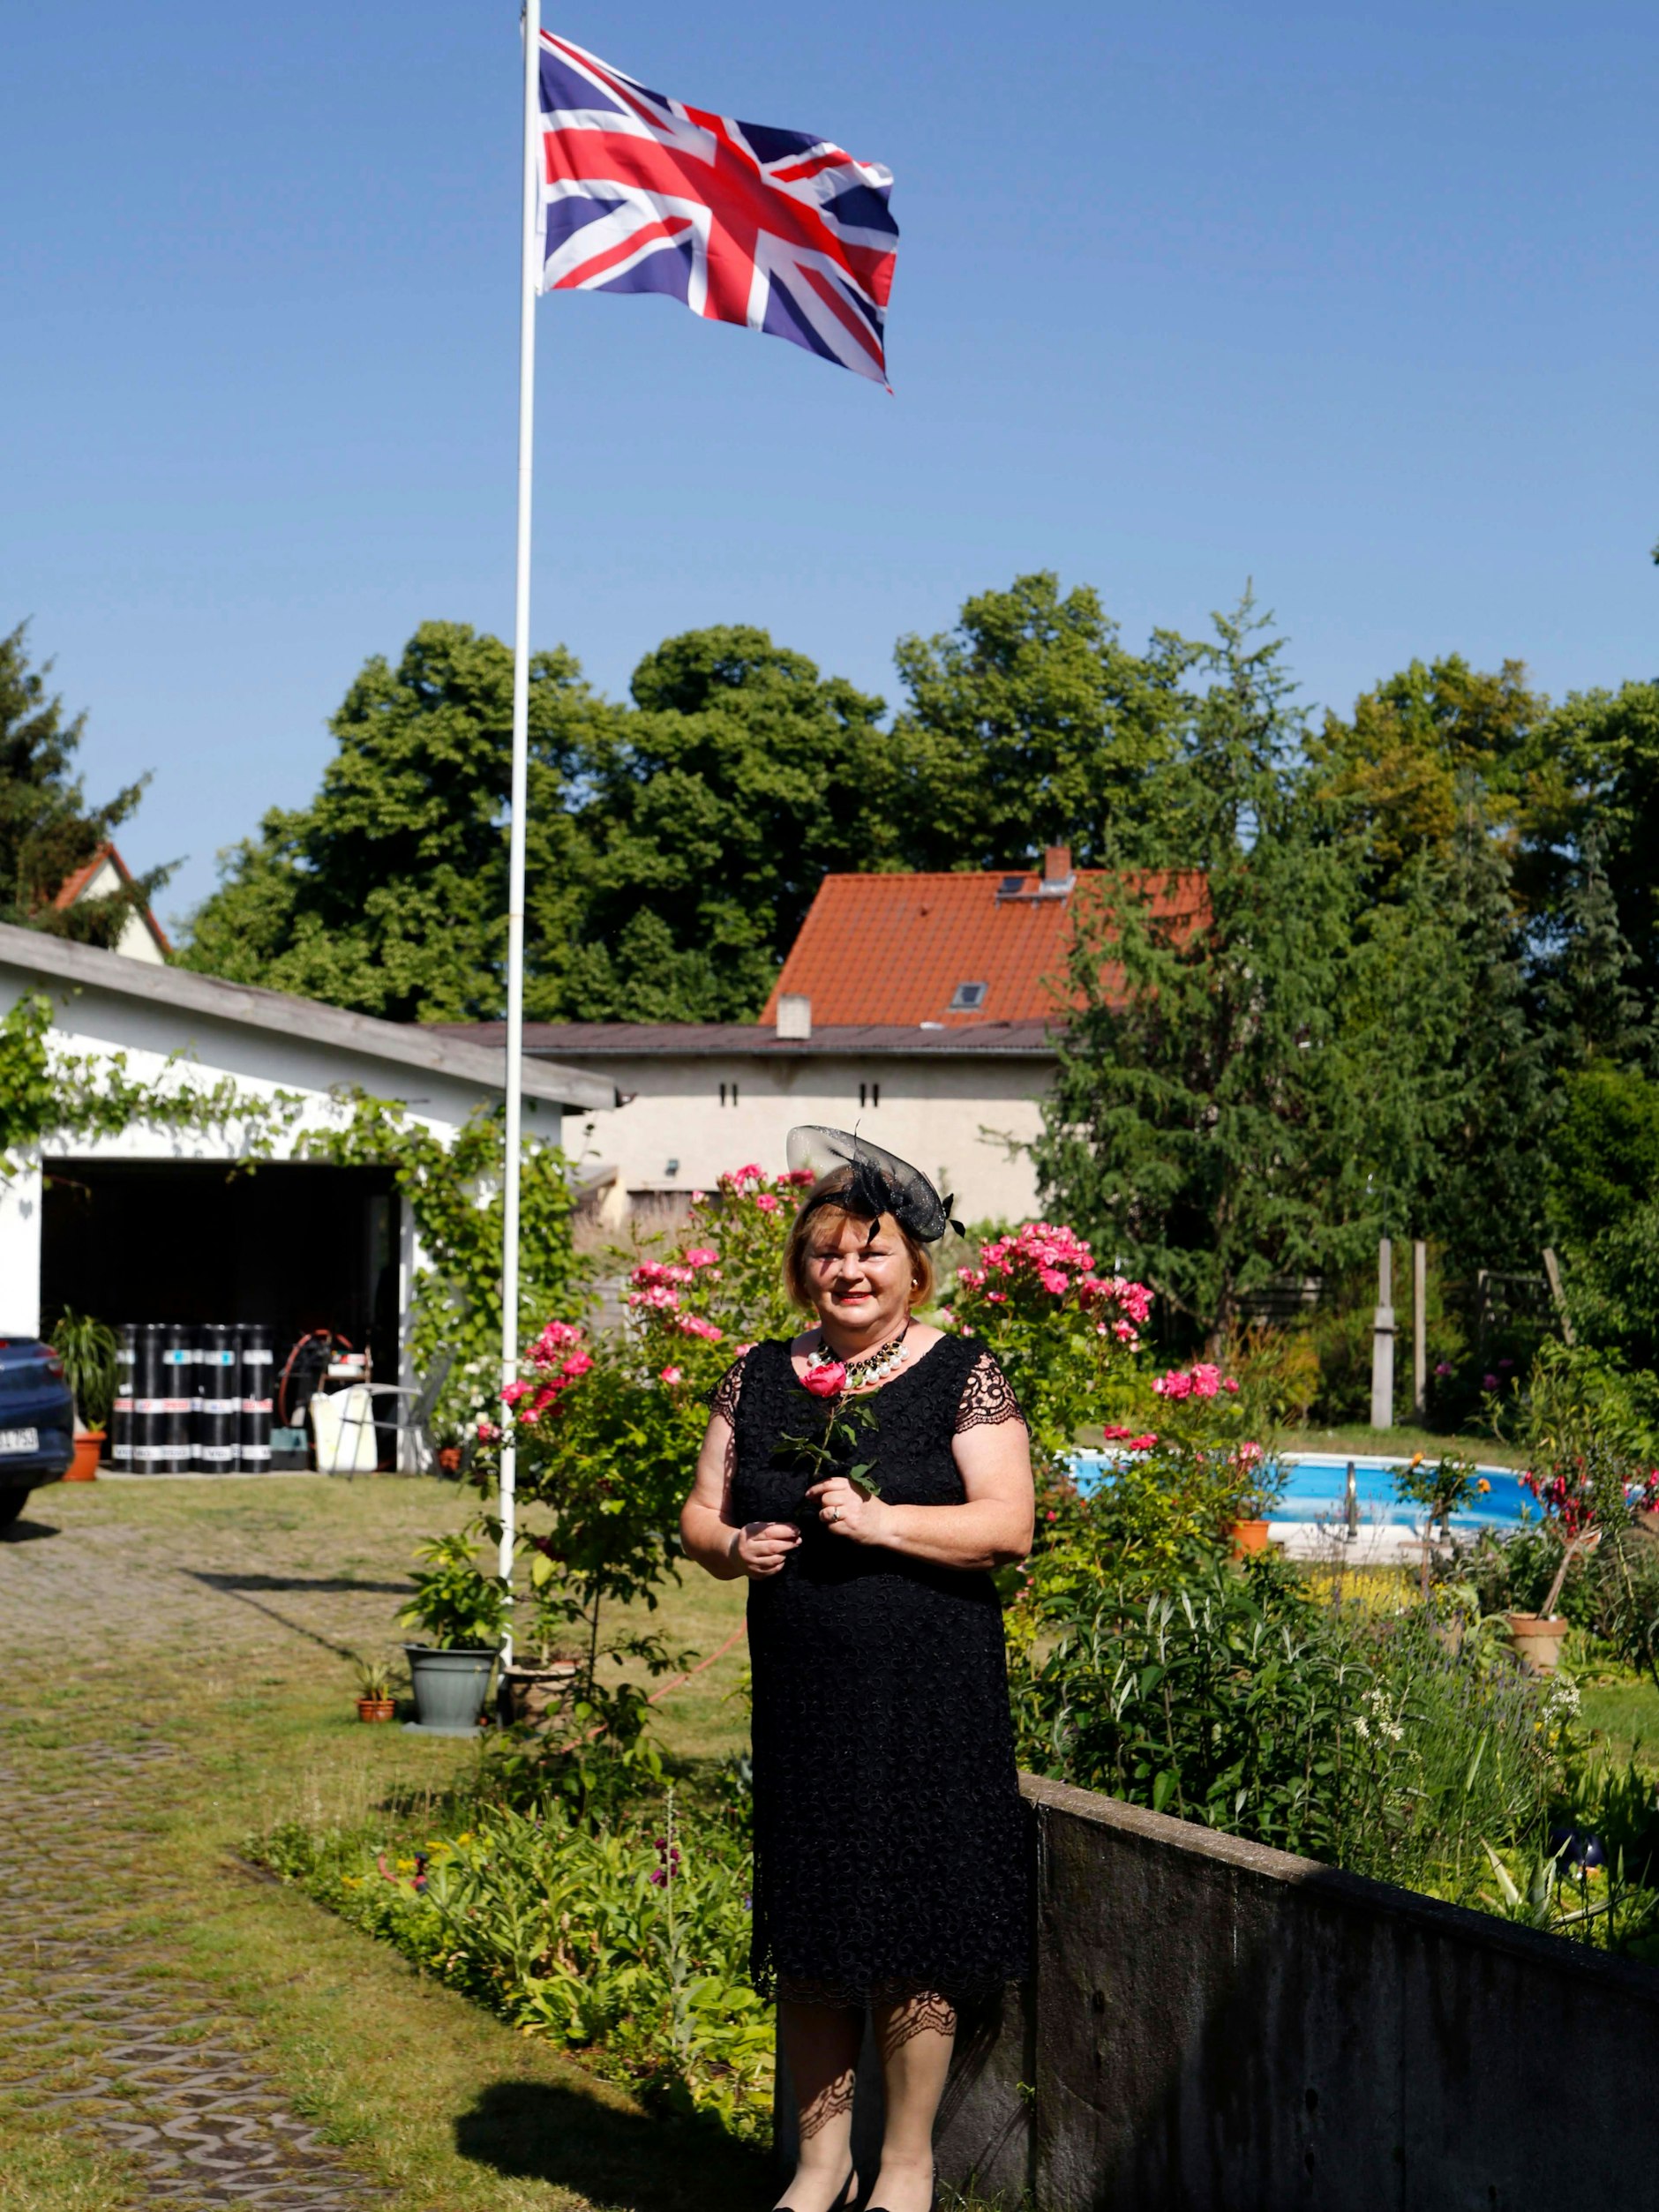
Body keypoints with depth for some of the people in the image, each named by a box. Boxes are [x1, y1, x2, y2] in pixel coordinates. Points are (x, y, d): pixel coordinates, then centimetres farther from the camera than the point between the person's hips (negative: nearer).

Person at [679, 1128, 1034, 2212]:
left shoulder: (963, 1374, -2)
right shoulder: (759, 1379, 10)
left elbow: (1007, 1524, -10)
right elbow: (700, 1512, 15)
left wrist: (882, 1521, -21)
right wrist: (730, 1544, -7)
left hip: (927, 1698, -4)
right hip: (801, 1697, 4)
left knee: (911, 1932, 1)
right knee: (806, 1930, 10)